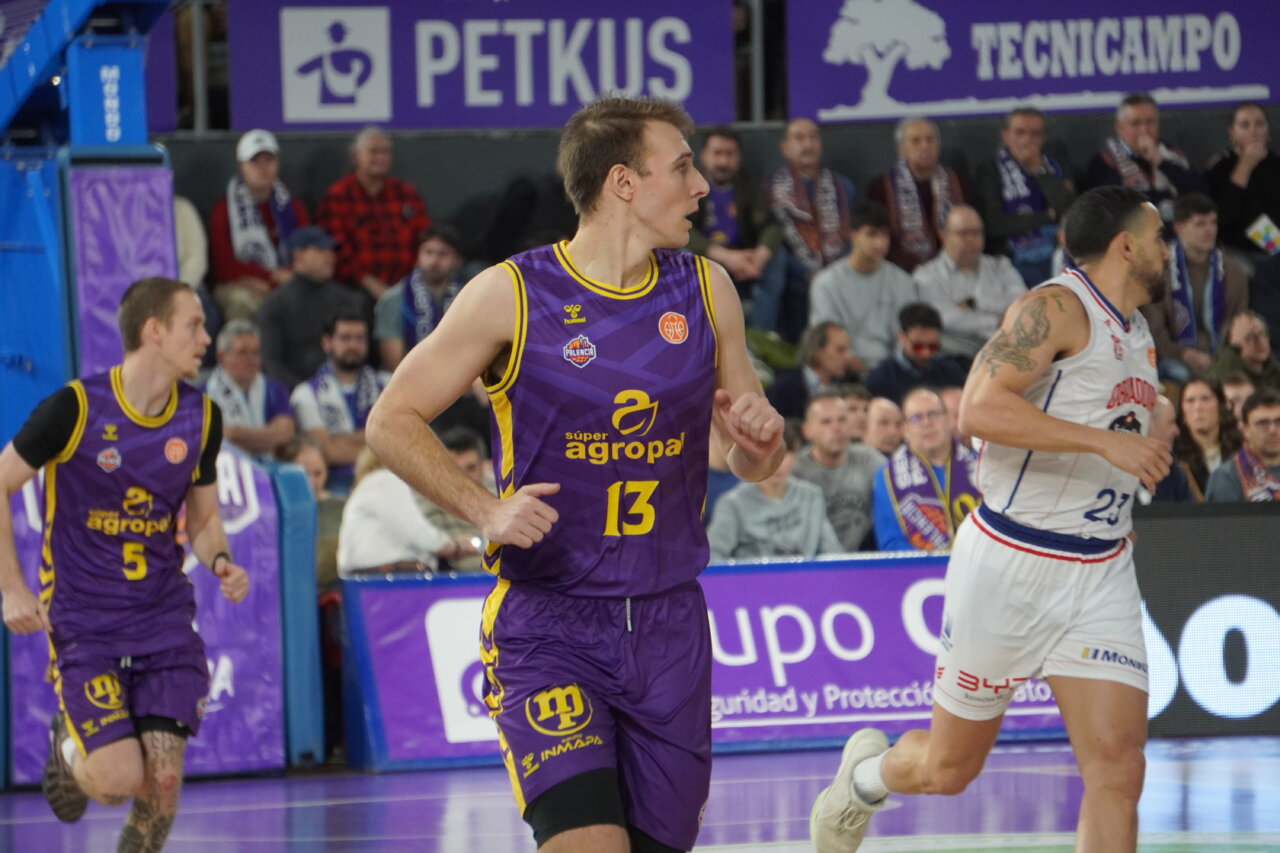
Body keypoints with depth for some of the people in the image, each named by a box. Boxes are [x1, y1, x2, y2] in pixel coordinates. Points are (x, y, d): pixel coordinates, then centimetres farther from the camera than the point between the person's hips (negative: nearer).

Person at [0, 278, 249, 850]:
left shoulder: (201, 418, 2)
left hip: (165, 618, 4)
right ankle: (68, 749, 22)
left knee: (163, 778, -10)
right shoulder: (75, 407, -13)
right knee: (119, 780, -15)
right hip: (84, 623, -4)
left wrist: (219, 562, -7)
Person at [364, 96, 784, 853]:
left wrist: (761, 438, -9)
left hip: (668, 624, 4)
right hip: (547, 625, -4)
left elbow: (754, 465, 15)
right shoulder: (513, 295, -6)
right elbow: (393, 422, -1)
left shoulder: (706, 290, 6)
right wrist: (485, 510, -15)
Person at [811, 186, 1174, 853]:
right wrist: (1105, 442, -30)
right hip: (1011, 565, -7)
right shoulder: (1057, 308, -14)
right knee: (949, 768, 9)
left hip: (1100, 574, 7)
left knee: (1118, 768, -10)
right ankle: (866, 772, 43)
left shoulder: (1137, 334, 14)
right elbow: (979, 409, -28)